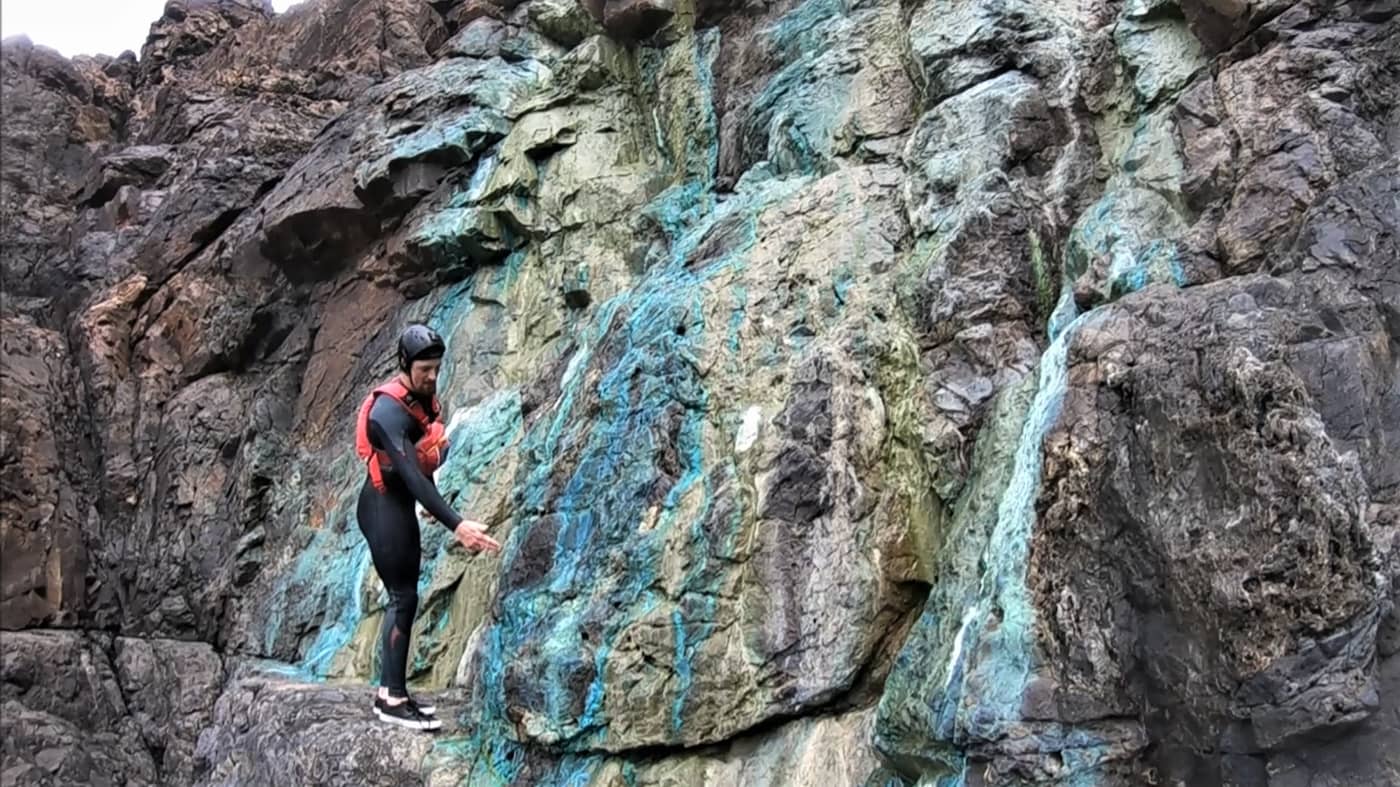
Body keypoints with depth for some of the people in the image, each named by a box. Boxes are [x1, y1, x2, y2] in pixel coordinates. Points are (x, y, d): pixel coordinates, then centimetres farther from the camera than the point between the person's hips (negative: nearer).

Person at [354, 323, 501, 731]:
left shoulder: (425, 395, 2)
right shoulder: (389, 411, -26)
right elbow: (412, 476, -34)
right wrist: (455, 524, -40)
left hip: (402, 504, 9)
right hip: (384, 506, -9)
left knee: (403, 597, 12)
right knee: (404, 598, -8)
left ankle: (391, 691, 20)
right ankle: (392, 700, 0)